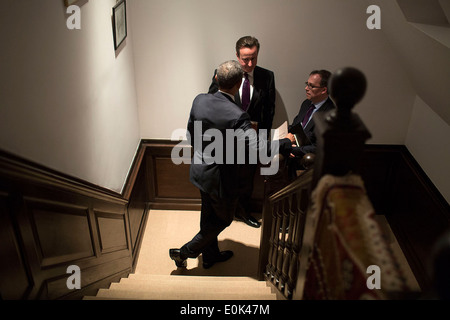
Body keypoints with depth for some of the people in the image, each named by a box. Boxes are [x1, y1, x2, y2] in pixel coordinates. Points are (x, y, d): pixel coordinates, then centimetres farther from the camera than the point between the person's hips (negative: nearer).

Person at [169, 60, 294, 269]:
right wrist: (286, 143, -16)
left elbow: (190, 134, 3)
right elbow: (256, 148, -32)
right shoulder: (237, 116, -30)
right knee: (223, 219, 19)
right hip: (221, 178, -7)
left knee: (209, 216, 25)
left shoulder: (199, 100, -9)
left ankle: (210, 255, 45)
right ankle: (185, 252, 24)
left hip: (201, 171, 7)